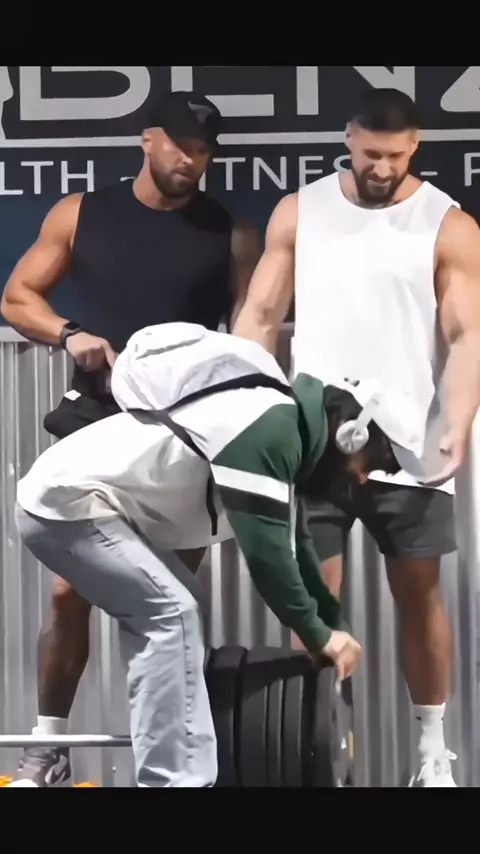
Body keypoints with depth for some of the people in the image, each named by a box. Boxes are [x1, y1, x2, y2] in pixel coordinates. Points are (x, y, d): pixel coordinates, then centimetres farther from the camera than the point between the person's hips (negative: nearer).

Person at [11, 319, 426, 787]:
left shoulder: (285, 424, 12)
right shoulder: (269, 428, -21)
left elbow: (291, 541, 23)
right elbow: (265, 547, -22)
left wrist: (334, 622, 23)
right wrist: (318, 634, -10)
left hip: (74, 496, 11)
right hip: (64, 500, -11)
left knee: (174, 607, 16)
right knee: (169, 613, -15)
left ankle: (175, 775, 17)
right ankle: (175, 780, -16)